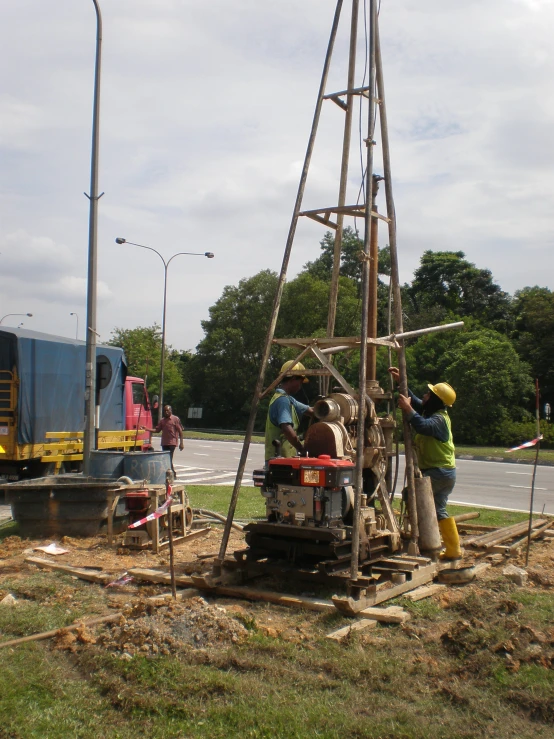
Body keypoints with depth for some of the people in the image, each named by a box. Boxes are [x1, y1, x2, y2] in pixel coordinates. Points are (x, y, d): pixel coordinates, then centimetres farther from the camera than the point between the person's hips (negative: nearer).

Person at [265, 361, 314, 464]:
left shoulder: (287, 399, 16)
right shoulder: (282, 400, -17)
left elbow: (309, 410, 23)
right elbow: (287, 429, -29)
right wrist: (302, 449, -19)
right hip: (280, 460, -10)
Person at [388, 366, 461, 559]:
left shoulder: (439, 419, -19)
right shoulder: (432, 412, 10)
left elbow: (422, 426, -40)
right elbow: (413, 400, 20)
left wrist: (407, 408, -32)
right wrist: (400, 381, 12)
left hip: (439, 472, -10)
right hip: (444, 471, 10)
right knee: (439, 511, 13)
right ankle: (453, 550, 17)